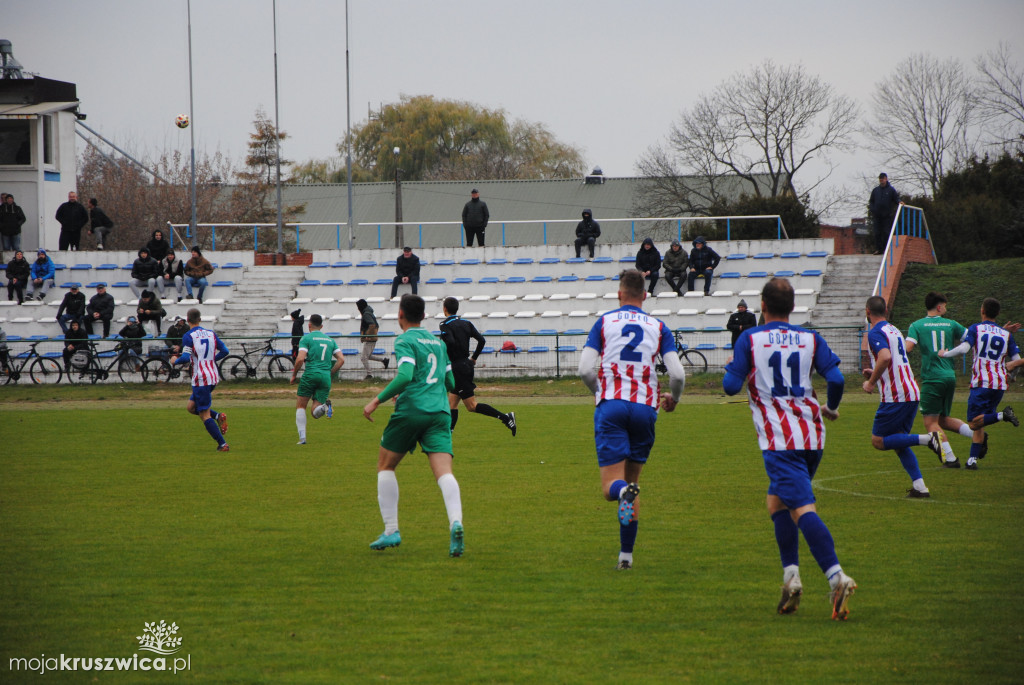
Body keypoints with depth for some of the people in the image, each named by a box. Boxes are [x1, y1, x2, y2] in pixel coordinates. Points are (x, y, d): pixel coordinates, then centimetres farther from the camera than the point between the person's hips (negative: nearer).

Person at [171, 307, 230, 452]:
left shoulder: (188, 336, -9)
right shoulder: (211, 333, 10)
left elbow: (186, 358, -18)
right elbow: (224, 351, 9)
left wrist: (175, 360, 2)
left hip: (201, 379, -7)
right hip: (213, 377, 7)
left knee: (205, 415, -1)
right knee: (191, 407, 20)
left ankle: (222, 444, -6)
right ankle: (218, 416, 0)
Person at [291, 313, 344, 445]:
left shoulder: (306, 339, 2)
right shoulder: (330, 340, 18)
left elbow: (300, 359, -10)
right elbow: (341, 359, 10)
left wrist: (294, 375, 3)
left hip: (311, 375, -4)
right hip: (326, 377, 4)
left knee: (300, 406, 11)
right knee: (316, 413, 7)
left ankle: (302, 437, -2)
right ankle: (325, 405, -28)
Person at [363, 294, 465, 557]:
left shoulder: (405, 341, -1)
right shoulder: (437, 342, 20)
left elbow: (405, 375, -18)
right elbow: (452, 382, 23)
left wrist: (377, 400, -13)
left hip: (411, 411, -5)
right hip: (440, 412, 5)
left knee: (385, 466, 14)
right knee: (444, 472, -9)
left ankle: (391, 530, 8)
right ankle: (455, 522, -35)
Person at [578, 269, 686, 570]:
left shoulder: (604, 322, 8)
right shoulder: (659, 328, 10)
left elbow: (585, 370, -1)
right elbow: (677, 374, 0)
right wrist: (673, 398, 22)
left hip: (611, 405, -2)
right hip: (645, 407, 2)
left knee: (611, 485, -3)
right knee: (632, 477, 16)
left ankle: (623, 490, -42)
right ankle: (626, 554, 13)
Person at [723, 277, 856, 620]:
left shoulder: (749, 339, 0)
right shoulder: (811, 339, 9)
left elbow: (731, 385, -4)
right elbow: (836, 378, 0)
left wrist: (731, 371, 19)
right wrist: (831, 408, 20)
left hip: (778, 439, -5)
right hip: (812, 436, 5)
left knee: (802, 508, -15)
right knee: (776, 499, 22)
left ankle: (836, 576, -31)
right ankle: (791, 575, 11)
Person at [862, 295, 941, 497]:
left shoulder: (876, 333, -10)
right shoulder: (895, 331, 18)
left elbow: (885, 357, -27)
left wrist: (871, 382, -16)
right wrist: (875, 373, 27)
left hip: (895, 396, -9)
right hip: (912, 393, 9)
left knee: (878, 441, -1)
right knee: (899, 443, 15)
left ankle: (927, 439, -15)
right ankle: (919, 486, 4)